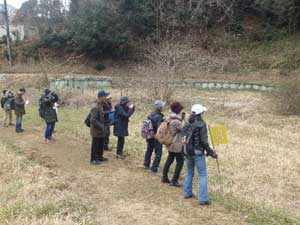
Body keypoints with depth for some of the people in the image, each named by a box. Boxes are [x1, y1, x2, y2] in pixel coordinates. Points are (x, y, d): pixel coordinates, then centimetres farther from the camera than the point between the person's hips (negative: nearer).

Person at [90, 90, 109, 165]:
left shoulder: (100, 105, 7)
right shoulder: (95, 107, -23)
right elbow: (93, 120, -25)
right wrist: (101, 126, -22)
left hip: (100, 129, 9)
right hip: (96, 130, -9)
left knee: (101, 144, 18)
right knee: (95, 145, 1)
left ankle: (100, 157, 32)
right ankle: (94, 159, 12)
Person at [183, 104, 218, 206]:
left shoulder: (187, 124, 3)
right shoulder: (201, 124, -15)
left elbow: (183, 138, 9)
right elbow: (204, 141, -16)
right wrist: (210, 152, -7)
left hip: (188, 152, 6)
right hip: (198, 152, -6)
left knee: (189, 172, 21)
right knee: (203, 175, 0)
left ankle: (187, 193, 29)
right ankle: (203, 199, -1)